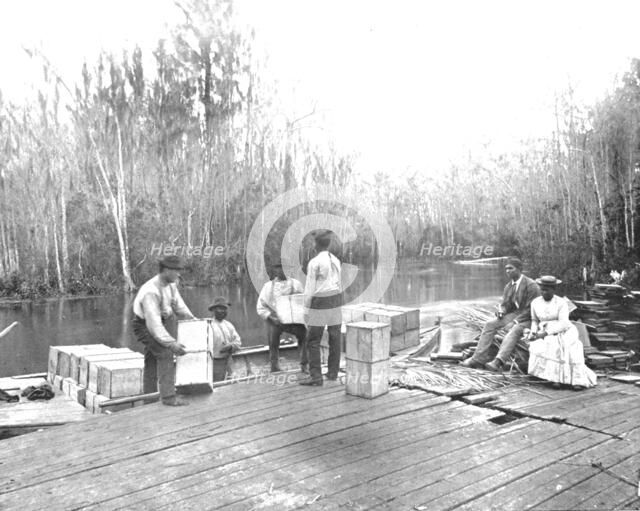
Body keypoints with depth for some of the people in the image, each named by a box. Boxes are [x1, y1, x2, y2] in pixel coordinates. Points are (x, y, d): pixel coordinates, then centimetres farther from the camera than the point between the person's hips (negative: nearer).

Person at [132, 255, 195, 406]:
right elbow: (153, 323, -36)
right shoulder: (151, 291, -33)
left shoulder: (171, 285, -6)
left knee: (152, 362, 16)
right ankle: (168, 396, -23)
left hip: (157, 324, 9)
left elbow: (179, 307, 5)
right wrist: (171, 343, -40)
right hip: (144, 326, -9)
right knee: (165, 353, -23)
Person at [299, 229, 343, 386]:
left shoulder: (314, 262, -14)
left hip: (320, 304, -7)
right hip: (335, 302, 7)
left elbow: (309, 289, -13)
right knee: (334, 338, 11)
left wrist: (306, 310, -7)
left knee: (313, 340, -3)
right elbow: (339, 285, 12)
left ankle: (316, 376, -7)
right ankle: (333, 372, 17)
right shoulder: (336, 261, 7)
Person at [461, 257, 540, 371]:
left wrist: (515, 321, -22)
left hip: (528, 319, -7)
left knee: (514, 330, -36)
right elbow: (505, 304, 15)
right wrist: (501, 311, -10)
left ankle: (498, 362, -50)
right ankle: (479, 359, -18)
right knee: (489, 324, -12)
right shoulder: (508, 286, 11)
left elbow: (532, 309, -16)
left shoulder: (531, 285, -12)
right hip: (514, 314, 7)